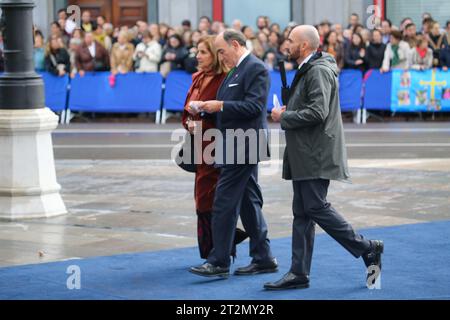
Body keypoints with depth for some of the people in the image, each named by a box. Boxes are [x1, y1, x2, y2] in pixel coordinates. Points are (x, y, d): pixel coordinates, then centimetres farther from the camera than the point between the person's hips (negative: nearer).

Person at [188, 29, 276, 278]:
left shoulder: (255, 68, -12)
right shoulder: (237, 70, 18)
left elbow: (254, 106, -21)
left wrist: (220, 105, -20)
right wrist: (207, 108, 5)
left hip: (241, 146, -10)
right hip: (241, 147, 10)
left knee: (224, 203, -8)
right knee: (248, 202, 12)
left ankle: (219, 262, -5)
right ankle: (263, 259, 17)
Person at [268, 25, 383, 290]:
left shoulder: (318, 71, -14)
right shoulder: (307, 70, 19)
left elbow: (317, 112, -24)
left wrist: (284, 117, -13)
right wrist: (287, 112, 11)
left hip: (316, 157, -10)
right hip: (305, 157, 10)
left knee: (316, 208, -11)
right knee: (302, 213, 8)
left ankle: (367, 248, 0)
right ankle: (299, 273, 9)